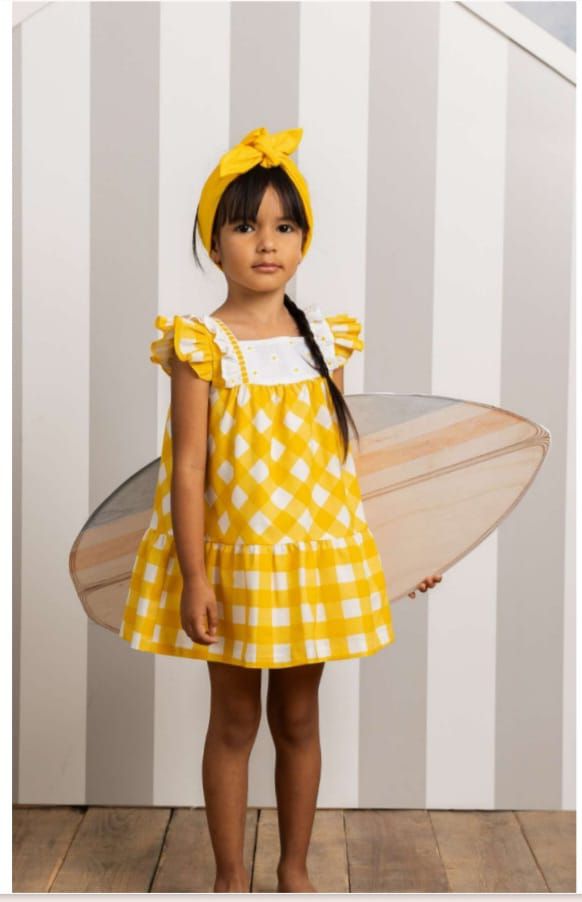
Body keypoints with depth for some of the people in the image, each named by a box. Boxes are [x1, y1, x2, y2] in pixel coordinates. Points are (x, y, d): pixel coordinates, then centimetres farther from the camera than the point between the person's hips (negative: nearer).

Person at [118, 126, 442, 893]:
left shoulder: (326, 338, 2)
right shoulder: (201, 346, -10)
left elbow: (341, 454, 8)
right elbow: (188, 468, -11)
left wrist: (387, 543, 10)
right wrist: (195, 578, -15)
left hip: (319, 556, 3)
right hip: (238, 561, -3)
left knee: (299, 719, 15)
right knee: (234, 722, 10)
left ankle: (296, 870, 32)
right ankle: (231, 877, 27)